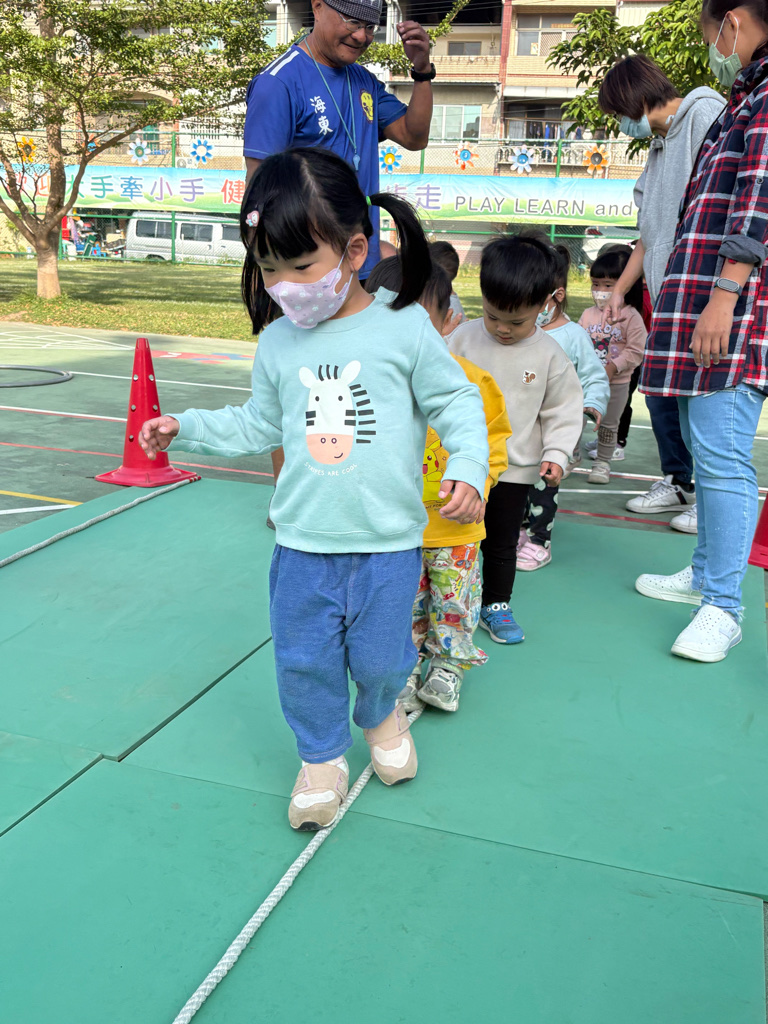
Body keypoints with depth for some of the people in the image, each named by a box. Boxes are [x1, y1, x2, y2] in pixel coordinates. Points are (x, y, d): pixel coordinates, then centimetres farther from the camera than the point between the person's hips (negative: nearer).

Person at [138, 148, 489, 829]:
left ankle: (382, 715, 45)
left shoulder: (405, 328, -7)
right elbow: (260, 425, 15)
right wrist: (186, 427, 10)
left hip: (388, 541, -2)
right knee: (303, 661, 8)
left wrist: (468, 466, -14)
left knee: (379, 657, 10)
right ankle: (322, 756, 33)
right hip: (304, 543, 3)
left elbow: (456, 400, 0)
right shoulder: (278, 343, 3)